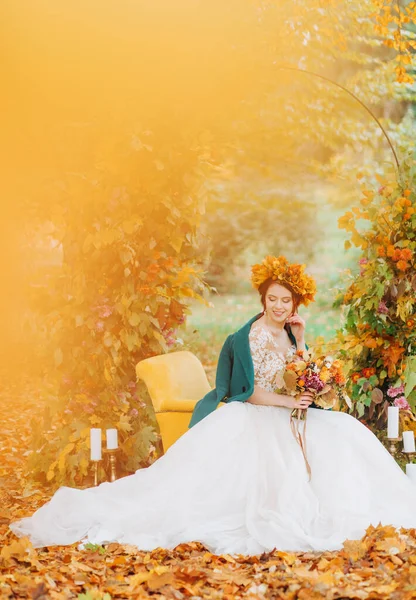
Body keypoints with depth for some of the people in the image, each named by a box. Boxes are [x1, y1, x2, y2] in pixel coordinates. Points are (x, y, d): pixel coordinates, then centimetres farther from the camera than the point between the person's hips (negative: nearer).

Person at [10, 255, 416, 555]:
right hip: (250, 419, -7)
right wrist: (289, 401, -19)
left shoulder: (288, 334, 12)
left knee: (344, 431, -9)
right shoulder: (247, 338, -11)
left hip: (284, 417, 7)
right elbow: (250, 392, -14)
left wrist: (300, 342, 2)